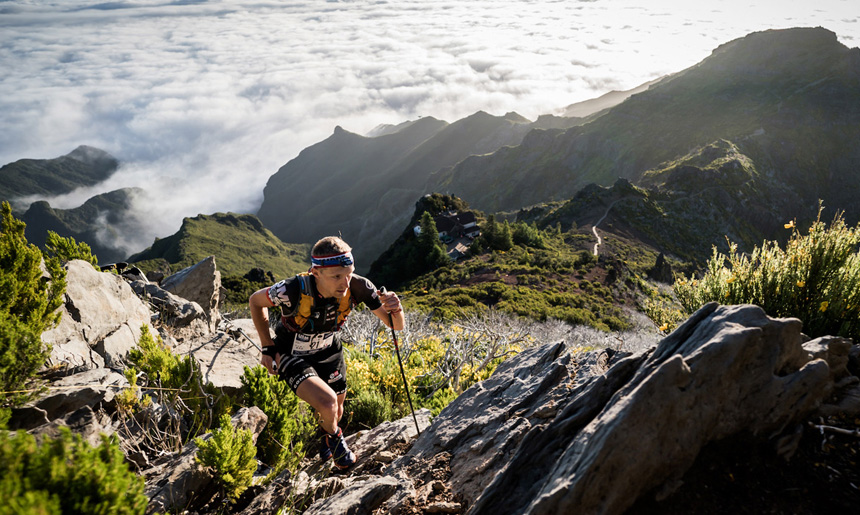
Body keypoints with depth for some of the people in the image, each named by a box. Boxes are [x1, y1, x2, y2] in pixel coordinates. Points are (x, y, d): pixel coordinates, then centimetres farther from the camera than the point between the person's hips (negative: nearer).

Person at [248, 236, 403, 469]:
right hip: (293, 356, -3)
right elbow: (255, 301, -14)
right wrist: (268, 348, -13)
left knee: (336, 412, 19)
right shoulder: (294, 290, -37)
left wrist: (396, 309, -43)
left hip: (329, 351, 4)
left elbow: (395, 325, -20)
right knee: (327, 403, -25)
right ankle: (334, 438, 12)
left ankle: (325, 437, 58)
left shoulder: (357, 287, -29)